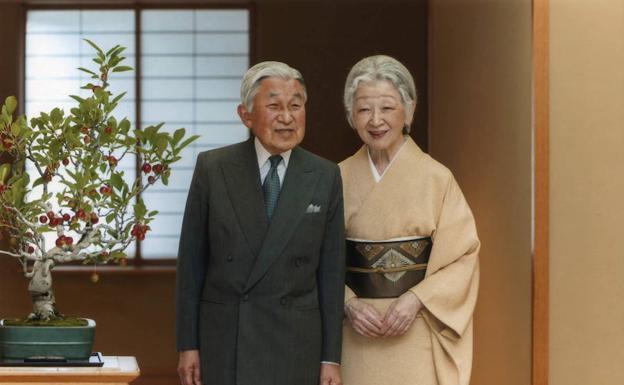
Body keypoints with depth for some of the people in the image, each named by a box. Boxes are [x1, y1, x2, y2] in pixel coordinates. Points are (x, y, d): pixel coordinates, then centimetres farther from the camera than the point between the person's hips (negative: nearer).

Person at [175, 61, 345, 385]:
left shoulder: (325, 177, 1)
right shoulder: (212, 168, 0)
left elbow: (331, 272, 2)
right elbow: (191, 261, 3)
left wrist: (331, 358, 1)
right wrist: (187, 345, 0)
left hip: (295, 344, 0)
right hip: (221, 341, 0)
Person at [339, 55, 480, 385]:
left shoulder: (436, 178, -3)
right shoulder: (339, 179, 4)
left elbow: (463, 257, -4)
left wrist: (417, 300, -15)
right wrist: (348, 304, -10)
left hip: (418, 333, -2)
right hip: (359, 334, 2)